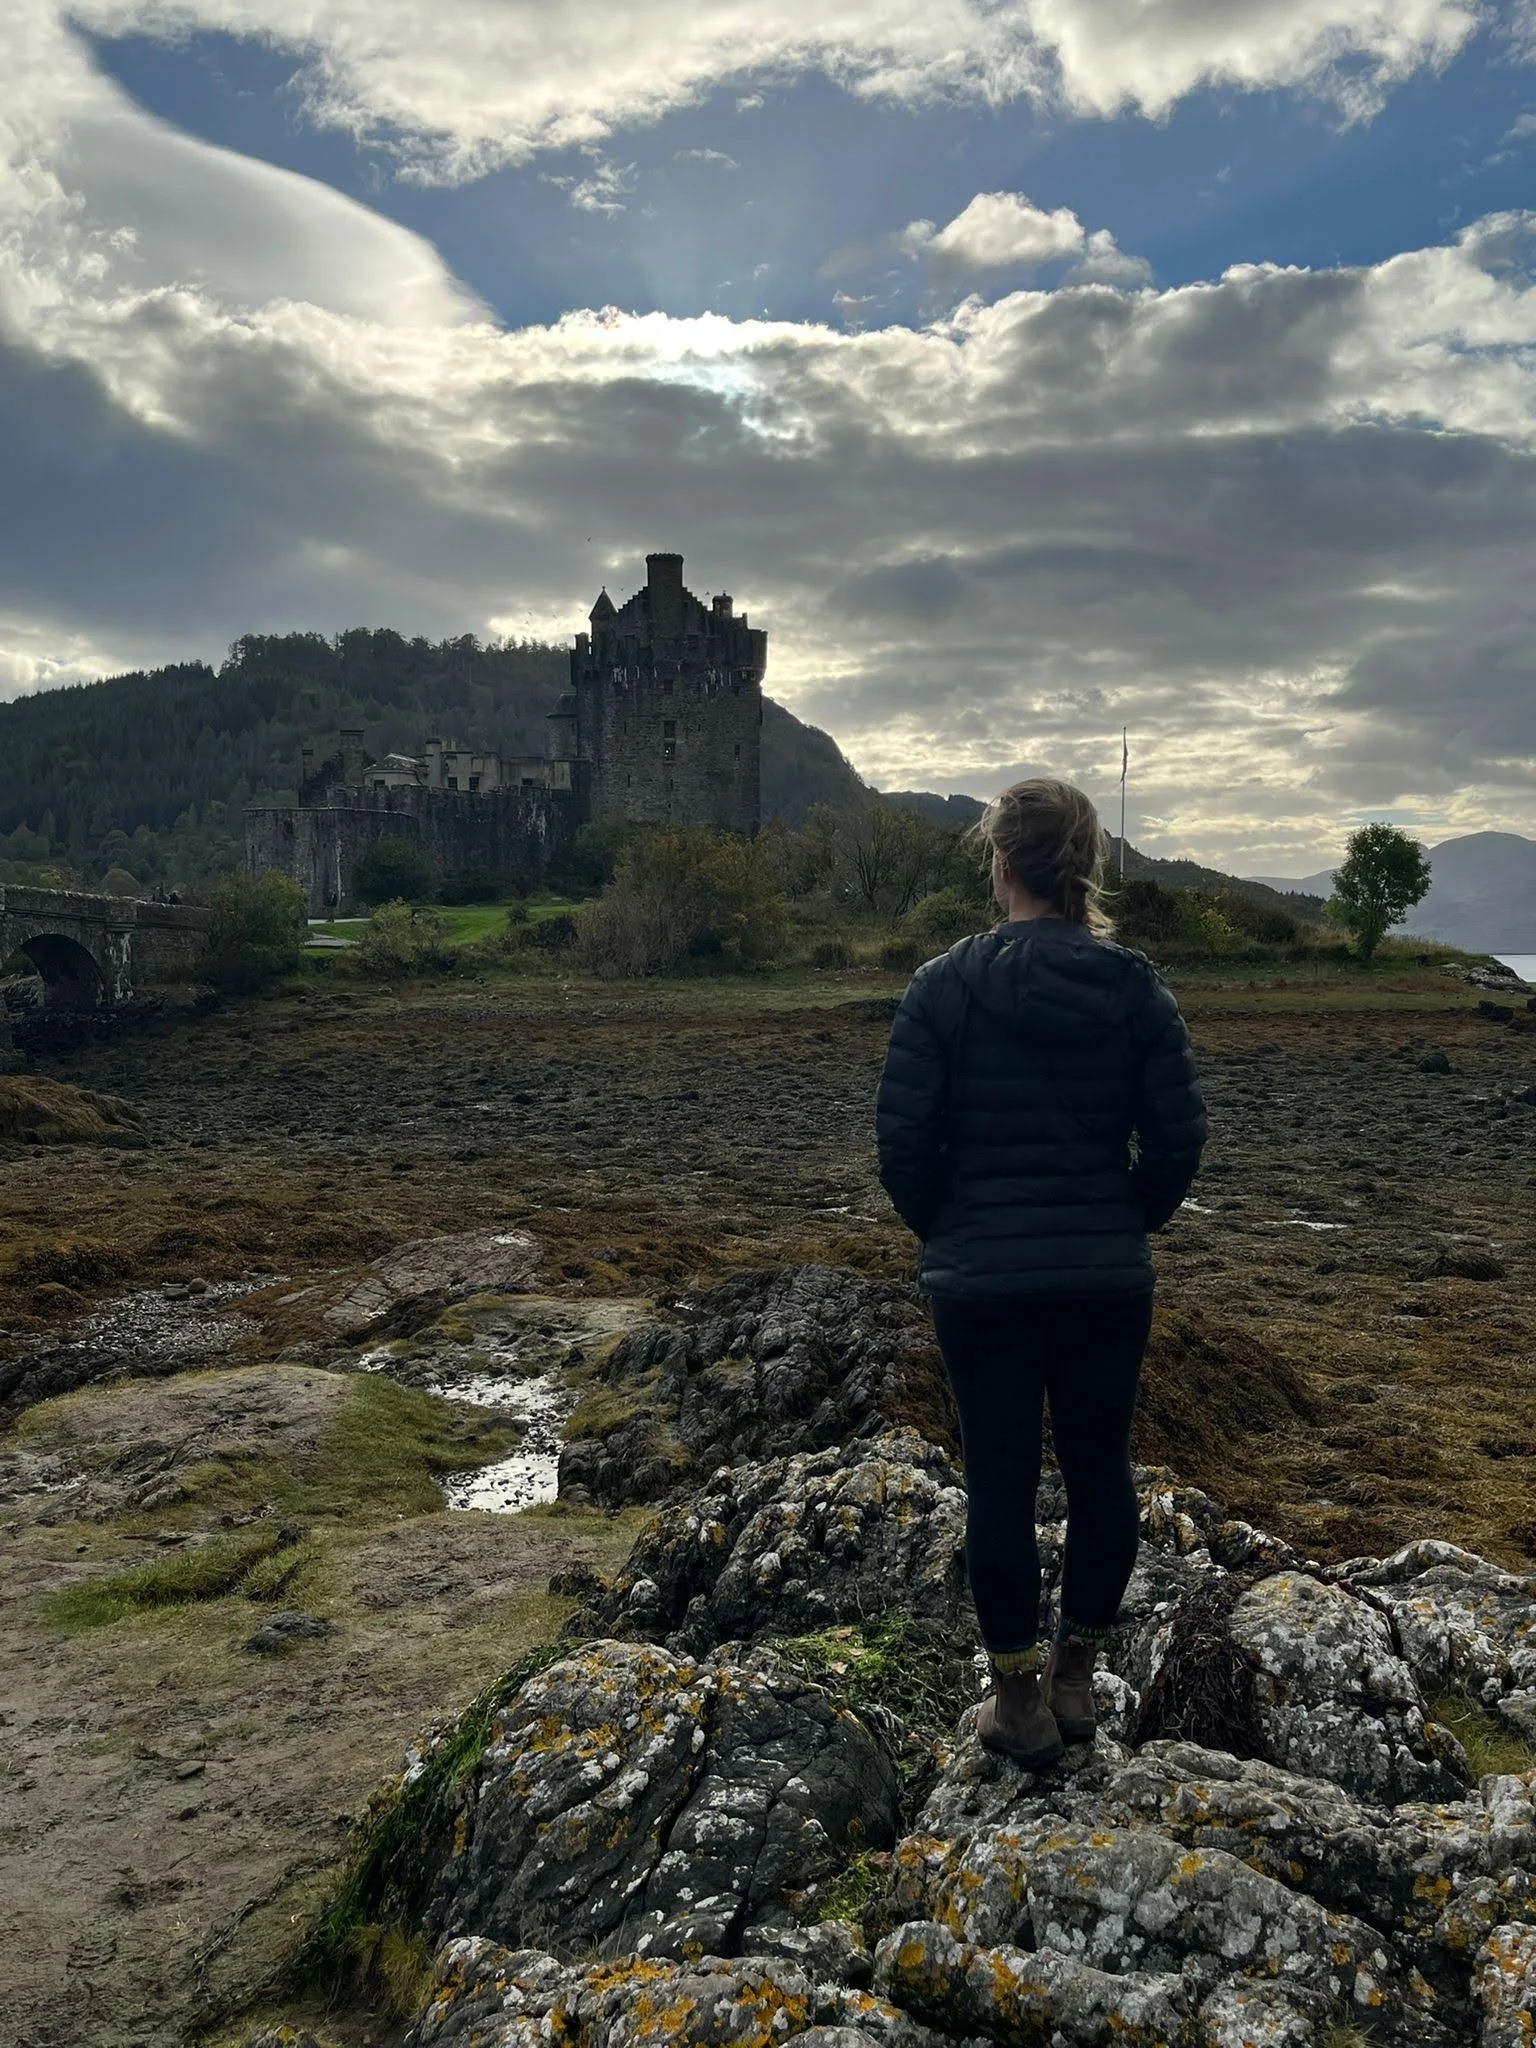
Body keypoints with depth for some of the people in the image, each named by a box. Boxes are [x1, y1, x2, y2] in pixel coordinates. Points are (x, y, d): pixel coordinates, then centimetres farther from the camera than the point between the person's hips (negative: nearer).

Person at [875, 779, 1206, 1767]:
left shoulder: (945, 985, -9)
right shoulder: (1135, 985, -3)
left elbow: (904, 1138, -9)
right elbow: (1178, 1134, -3)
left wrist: (944, 1229, 8)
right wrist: (1127, 1223, 12)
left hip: (981, 1278, -2)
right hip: (1108, 1278, 2)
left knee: (1000, 1482, 8)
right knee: (1101, 1471, 16)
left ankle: (1020, 1699, 20)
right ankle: (1076, 1678, 29)